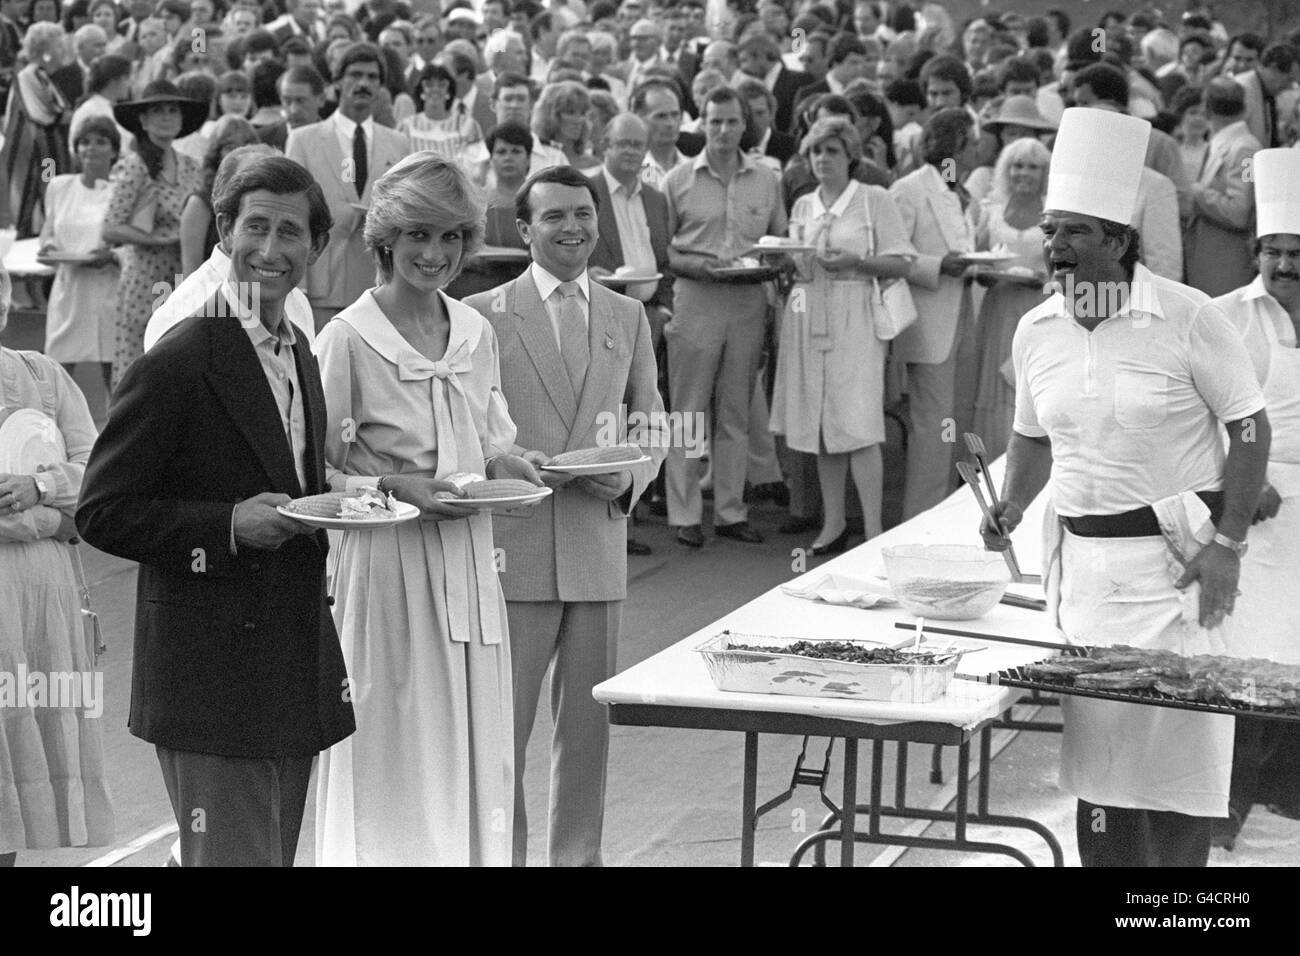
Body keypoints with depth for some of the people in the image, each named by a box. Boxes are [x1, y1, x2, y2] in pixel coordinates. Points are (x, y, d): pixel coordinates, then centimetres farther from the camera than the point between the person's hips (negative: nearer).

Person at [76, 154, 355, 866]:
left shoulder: (300, 356, 13)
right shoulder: (177, 365, -14)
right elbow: (101, 514, -14)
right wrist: (228, 526, -22)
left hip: (295, 675, 8)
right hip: (212, 673, -8)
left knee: (278, 854, 15)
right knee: (233, 858, -6)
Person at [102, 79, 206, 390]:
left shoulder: (190, 167, 12)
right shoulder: (133, 166, -6)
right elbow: (110, 231, -11)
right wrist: (162, 239, -15)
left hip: (184, 285, 5)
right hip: (145, 283, -5)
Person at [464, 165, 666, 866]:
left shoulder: (628, 317, 12)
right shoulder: (484, 315, -1)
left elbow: (650, 421, 17)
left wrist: (630, 474, -3)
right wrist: (510, 462, -16)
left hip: (599, 550, 4)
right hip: (513, 550, -3)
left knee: (587, 722, 10)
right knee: (501, 723, -1)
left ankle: (578, 854, 22)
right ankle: (501, 853, 11)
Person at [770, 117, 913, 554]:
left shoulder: (874, 199, 0)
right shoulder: (802, 206, 14)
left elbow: (901, 264, -2)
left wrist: (856, 262, -15)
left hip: (855, 317, -5)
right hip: (808, 316, 5)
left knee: (857, 426, -11)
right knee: (819, 424, 6)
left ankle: (874, 530, -8)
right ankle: (833, 522, 15)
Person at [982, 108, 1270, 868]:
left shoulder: (1187, 318, -10)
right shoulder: (1036, 333, 7)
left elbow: (1250, 427, -6)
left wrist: (1227, 544, -12)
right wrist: (1013, 508, 4)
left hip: (1178, 555, -5)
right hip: (1084, 558, 5)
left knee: (1179, 745, -4)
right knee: (1097, 745, 5)